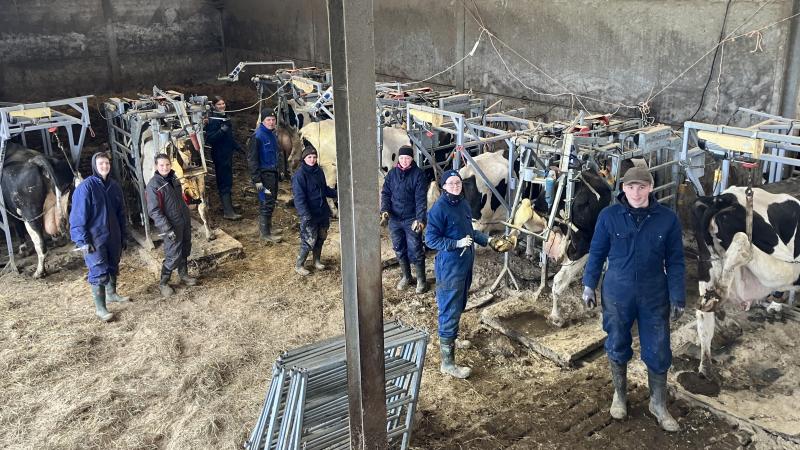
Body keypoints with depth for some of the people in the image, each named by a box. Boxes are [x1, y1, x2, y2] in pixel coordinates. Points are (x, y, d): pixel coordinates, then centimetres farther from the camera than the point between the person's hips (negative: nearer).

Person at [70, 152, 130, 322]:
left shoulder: (114, 186, 7)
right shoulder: (86, 187, -13)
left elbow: (121, 213, 13)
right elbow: (78, 216, -14)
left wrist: (124, 236, 14)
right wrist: (82, 241, -19)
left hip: (113, 236, 6)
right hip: (95, 239, -6)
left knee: (113, 267, 19)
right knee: (99, 272, -5)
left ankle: (111, 294, 39)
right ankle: (100, 308, 3)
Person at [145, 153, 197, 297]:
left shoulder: (174, 179, 7)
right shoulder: (153, 185, -16)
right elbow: (153, 211, -18)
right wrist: (167, 229, -22)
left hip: (184, 222, 7)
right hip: (172, 226, -7)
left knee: (185, 251, 17)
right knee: (174, 256, -4)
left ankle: (183, 274, 37)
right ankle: (163, 283, 14)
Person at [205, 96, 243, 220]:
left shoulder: (224, 117, 12)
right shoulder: (213, 120, -16)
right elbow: (209, 139, -23)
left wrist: (237, 146, 31)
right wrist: (221, 131, -34)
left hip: (227, 153, 9)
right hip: (220, 155, -9)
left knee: (227, 181, 15)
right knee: (224, 182, -8)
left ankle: (228, 205, 26)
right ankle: (228, 212, -7)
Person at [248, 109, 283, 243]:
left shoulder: (272, 134, 11)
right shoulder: (258, 136, -15)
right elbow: (252, 158, -17)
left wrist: (278, 170, 20)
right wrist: (257, 179, -20)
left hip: (273, 173, 9)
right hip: (264, 174, -9)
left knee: (271, 202, 15)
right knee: (266, 204, -6)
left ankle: (268, 228, 27)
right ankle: (265, 234, 0)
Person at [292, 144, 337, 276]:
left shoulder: (319, 172, 7)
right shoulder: (299, 175, -16)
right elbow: (299, 197, -21)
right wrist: (305, 215, -28)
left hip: (323, 213, 7)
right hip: (310, 215, -7)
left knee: (321, 238, 17)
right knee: (309, 241, -4)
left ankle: (317, 260, 35)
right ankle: (299, 265, 12)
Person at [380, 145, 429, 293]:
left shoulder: (418, 174, -9)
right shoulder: (392, 173, 4)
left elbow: (421, 199, -14)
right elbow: (385, 193, 7)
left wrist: (420, 219, -23)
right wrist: (385, 211, -10)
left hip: (411, 219, -4)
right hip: (394, 219, 4)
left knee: (415, 250, -3)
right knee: (399, 249, 14)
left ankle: (421, 279, 14)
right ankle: (406, 276, 31)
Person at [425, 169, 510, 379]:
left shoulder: (463, 204, 8)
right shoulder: (439, 208, -17)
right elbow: (431, 239, -18)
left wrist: (487, 240, 13)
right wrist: (457, 243, -24)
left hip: (465, 264, 8)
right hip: (449, 268, -8)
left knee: (459, 307, 23)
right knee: (449, 312, -6)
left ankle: (452, 338, 44)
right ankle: (447, 362, -2)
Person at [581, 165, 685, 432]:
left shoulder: (667, 219, -7)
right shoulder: (609, 216, -8)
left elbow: (675, 261, -2)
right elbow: (597, 253, 2)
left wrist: (678, 297, -3)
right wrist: (589, 285, 3)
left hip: (655, 297, 0)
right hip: (617, 294, 0)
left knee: (658, 351, 8)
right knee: (617, 346, 13)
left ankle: (658, 405, 29)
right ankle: (620, 395, 36)